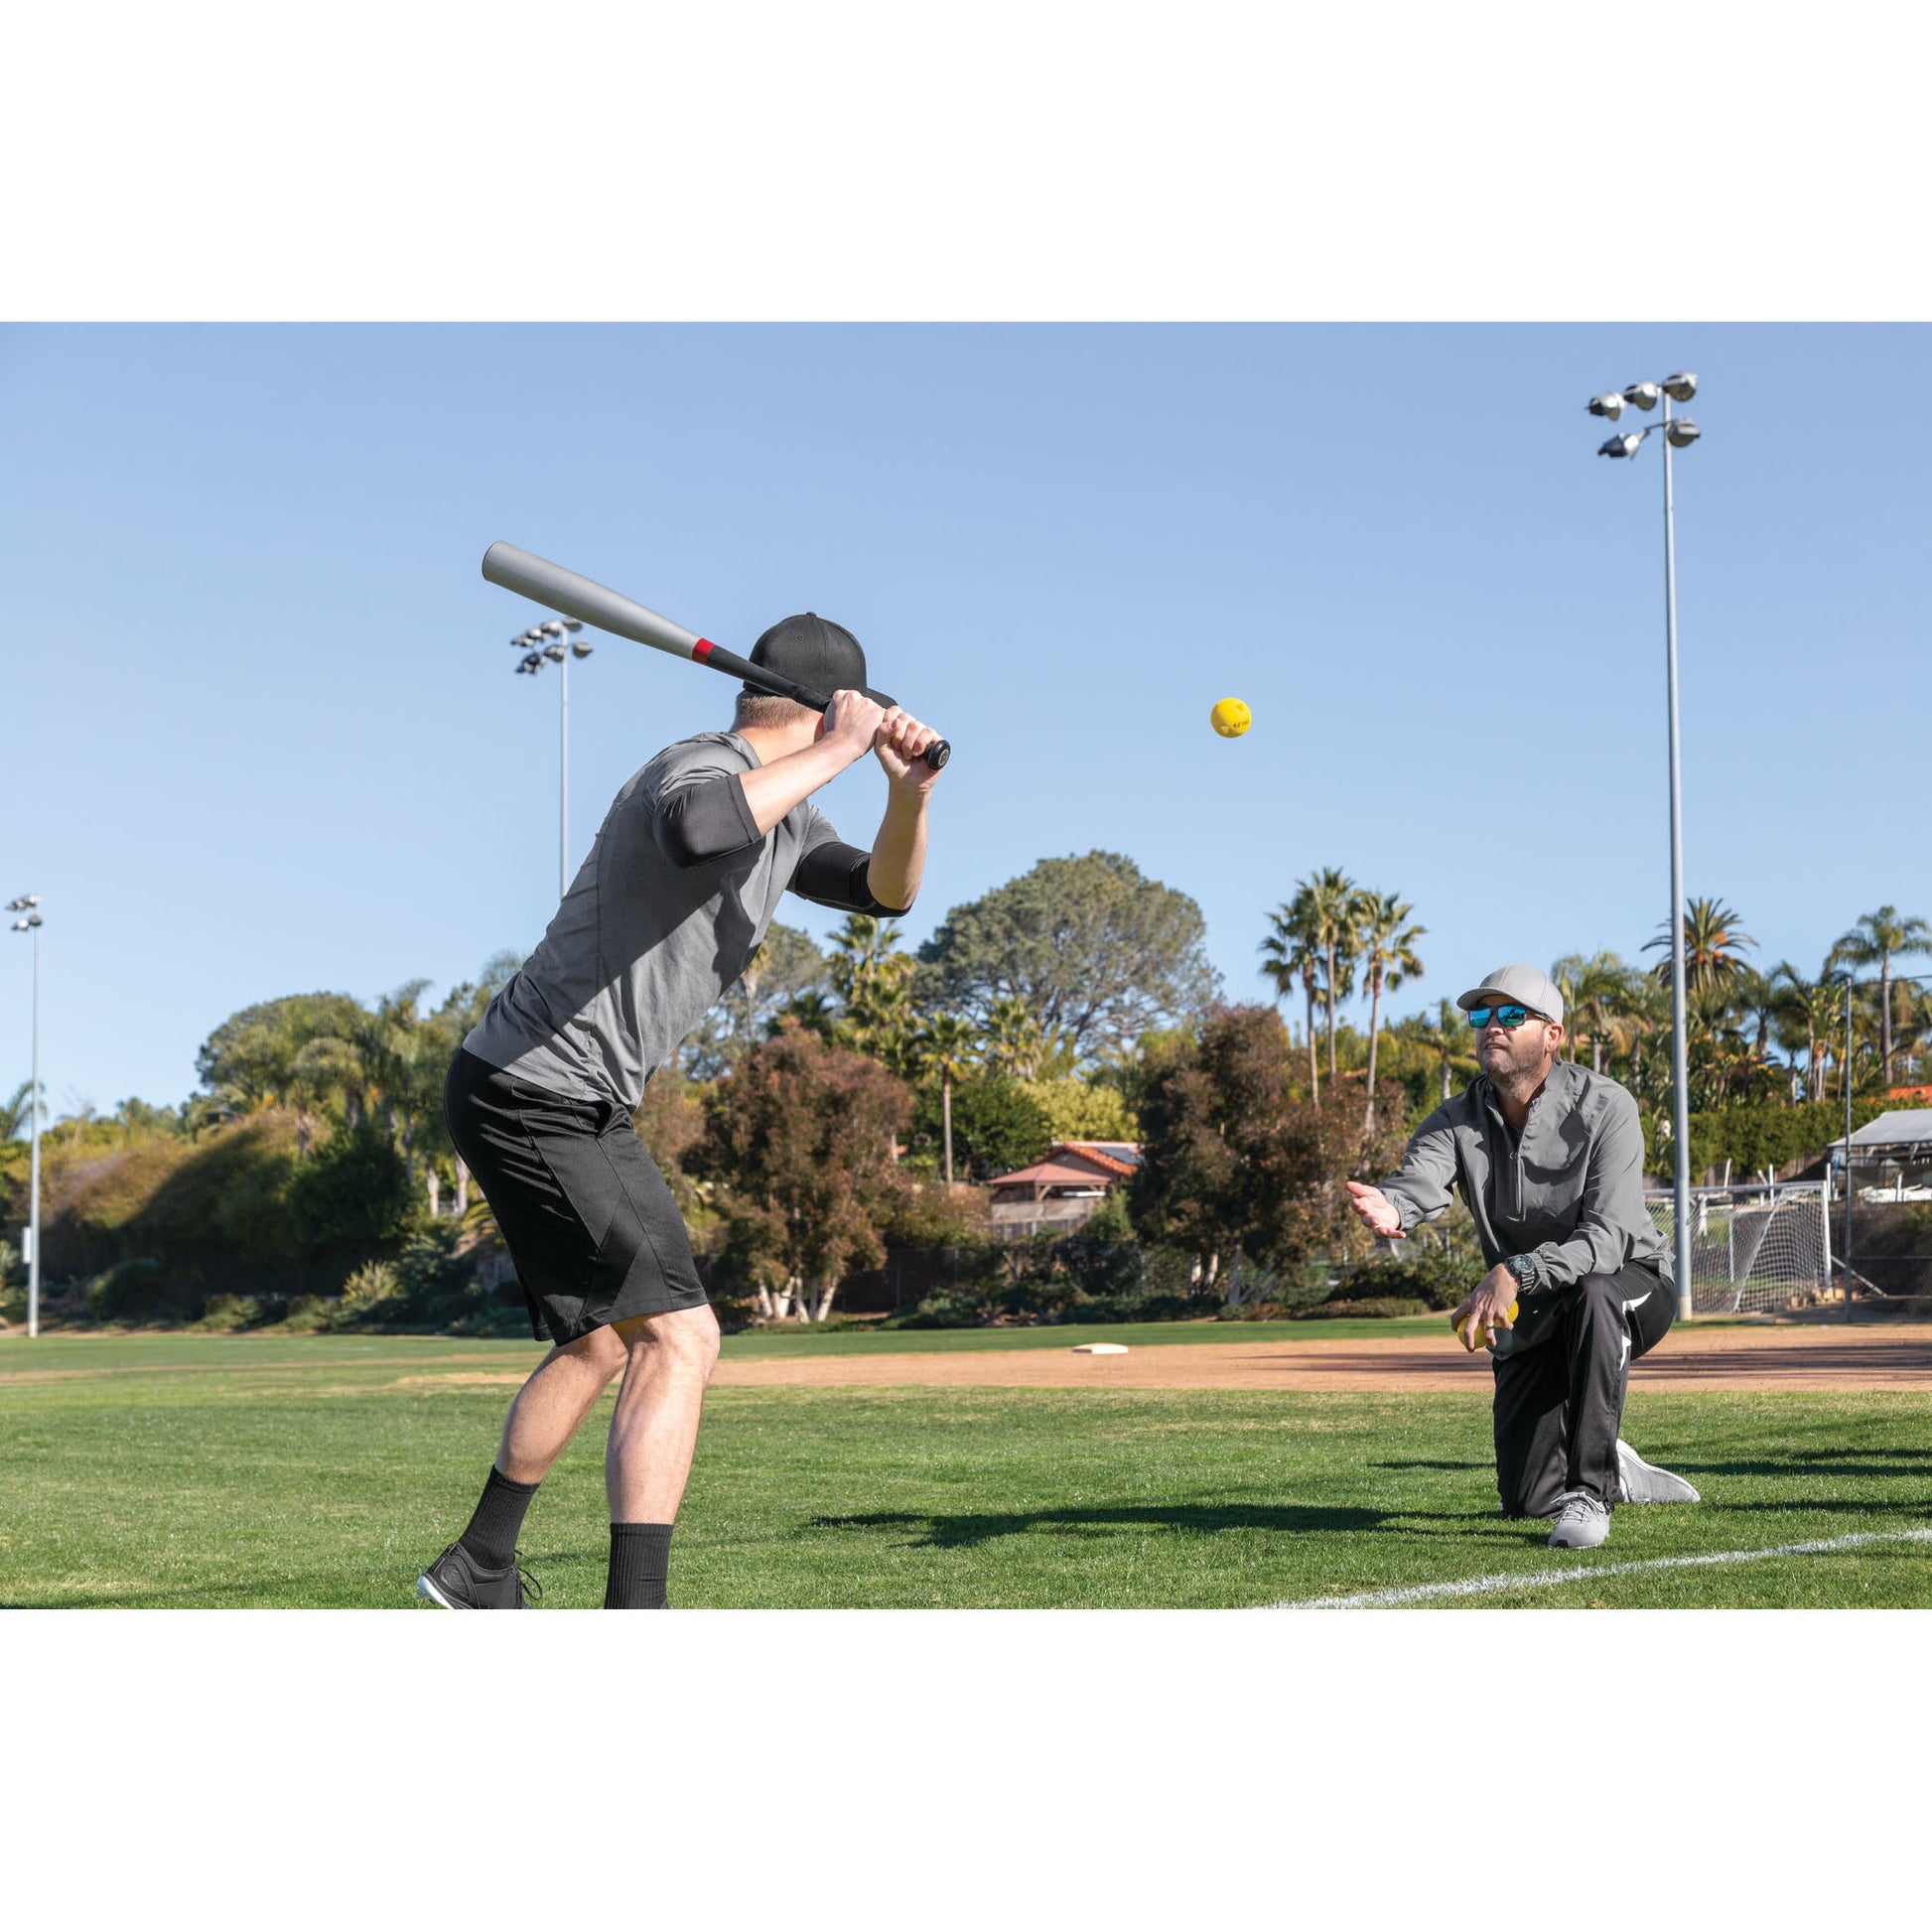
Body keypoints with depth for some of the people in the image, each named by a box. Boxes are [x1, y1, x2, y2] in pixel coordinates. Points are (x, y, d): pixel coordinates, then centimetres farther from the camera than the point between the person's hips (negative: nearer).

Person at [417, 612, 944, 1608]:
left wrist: (907, 793, -6)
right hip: (529, 1092, -11)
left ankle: (478, 1571, 39)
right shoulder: (703, 767, -20)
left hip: (585, 1111, 11)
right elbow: (694, 830, -45)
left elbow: (885, 891, 14)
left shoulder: (784, 814, 12)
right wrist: (832, 752, -33)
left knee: (601, 1340, 24)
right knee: (678, 1337, -17)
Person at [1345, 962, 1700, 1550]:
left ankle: (1590, 1491, -32)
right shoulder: (1458, 1120, -8)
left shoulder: (1604, 1108, -20)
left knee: (1590, 1292, -41)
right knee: (1526, 1496, 0)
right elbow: (1418, 1180, -31)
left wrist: (1517, 1272, -48)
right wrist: (1389, 1209, -56)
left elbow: (1607, 1237, -32)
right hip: (1528, 1324, 4)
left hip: (1633, 1290, -4)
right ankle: (1615, 1471, 34)